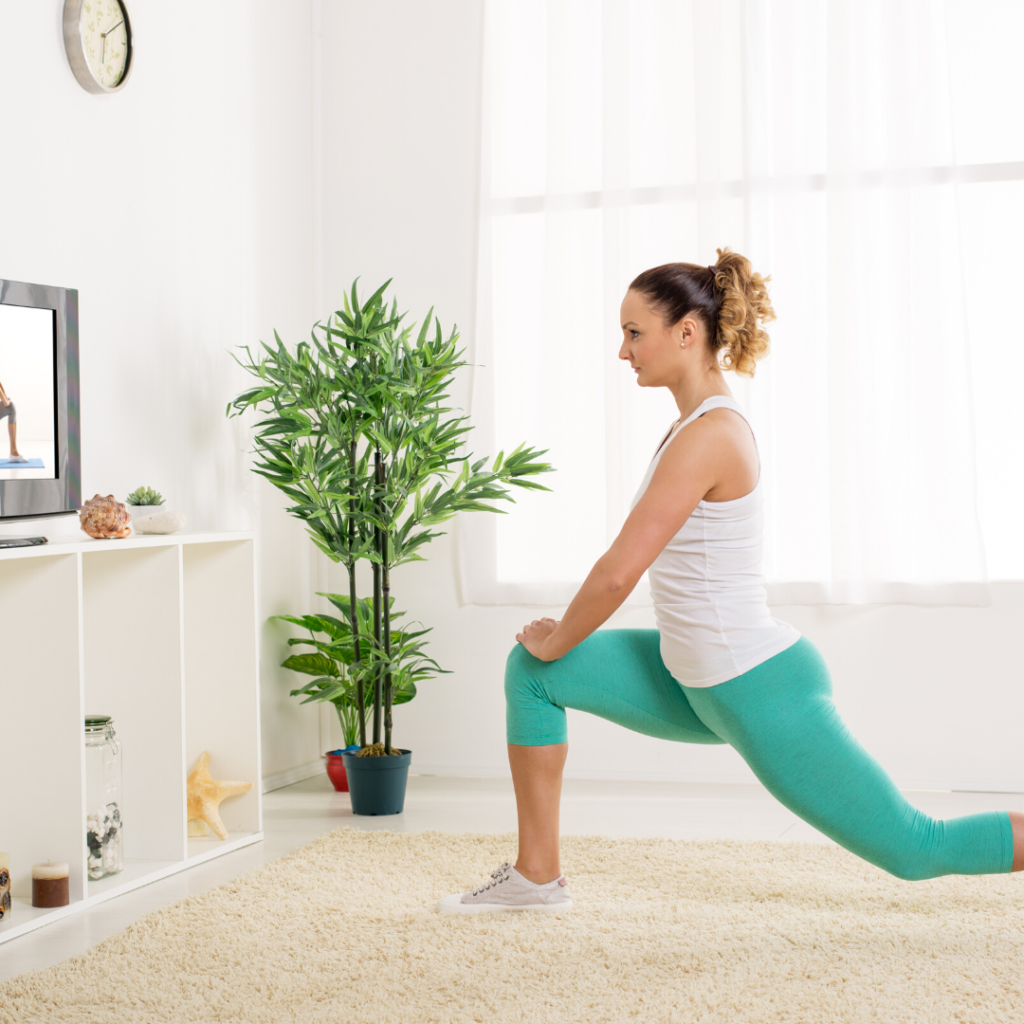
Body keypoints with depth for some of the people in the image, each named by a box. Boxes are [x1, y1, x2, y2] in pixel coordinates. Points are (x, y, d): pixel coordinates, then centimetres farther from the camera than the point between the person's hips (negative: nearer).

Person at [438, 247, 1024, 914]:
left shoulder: (708, 435, -22)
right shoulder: (700, 421, 8)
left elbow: (620, 571, -23)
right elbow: (637, 566, 18)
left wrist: (556, 642, -6)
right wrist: (554, 646, 18)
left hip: (761, 691, -10)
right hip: (703, 684, 10)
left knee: (916, 850, 1)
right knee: (531, 672, 6)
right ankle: (537, 876, 12)